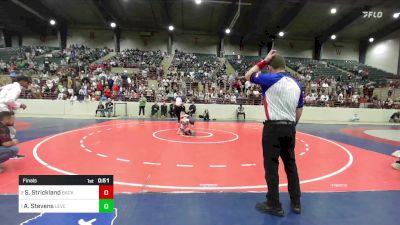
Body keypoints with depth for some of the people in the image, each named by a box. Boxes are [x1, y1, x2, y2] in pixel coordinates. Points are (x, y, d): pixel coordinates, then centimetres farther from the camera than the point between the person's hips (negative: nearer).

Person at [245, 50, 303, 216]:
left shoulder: (270, 79, -8)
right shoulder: (296, 84, 11)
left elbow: (248, 76, 7)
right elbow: (299, 110, 14)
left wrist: (264, 61, 9)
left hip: (273, 127, -6)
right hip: (290, 128, 7)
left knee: (271, 166, 3)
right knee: (291, 165, 16)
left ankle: (274, 205, 12)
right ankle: (296, 202, 28)